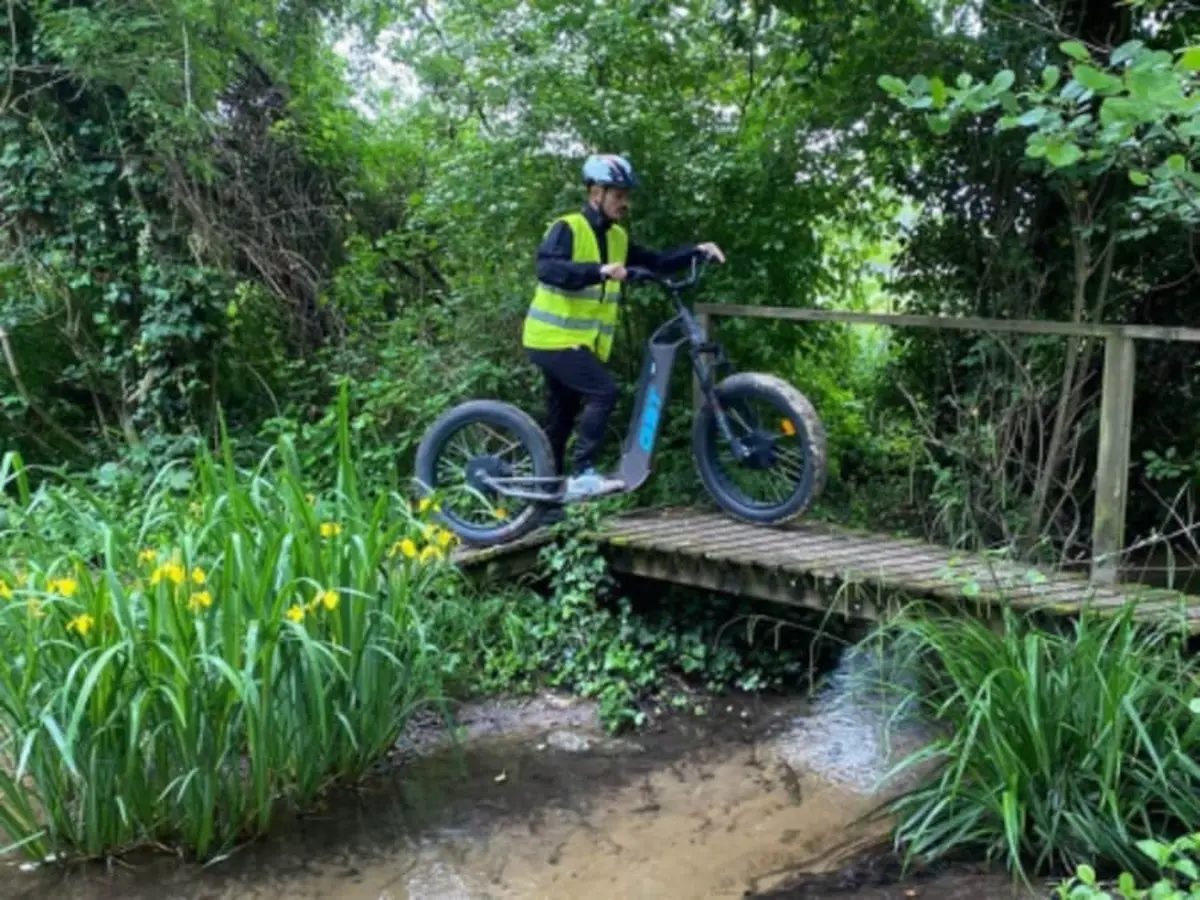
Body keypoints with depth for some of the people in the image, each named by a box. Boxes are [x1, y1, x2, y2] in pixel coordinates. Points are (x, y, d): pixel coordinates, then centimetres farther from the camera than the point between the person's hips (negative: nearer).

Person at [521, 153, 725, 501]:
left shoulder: (618, 237, 10)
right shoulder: (567, 228, -13)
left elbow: (656, 263, 10)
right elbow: (548, 268, -30)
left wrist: (697, 250, -4)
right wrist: (600, 270, -41)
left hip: (584, 342, 8)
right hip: (553, 339, -8)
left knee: (561, 419, 12)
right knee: (603, 391, -21)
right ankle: (582, 475, -18)